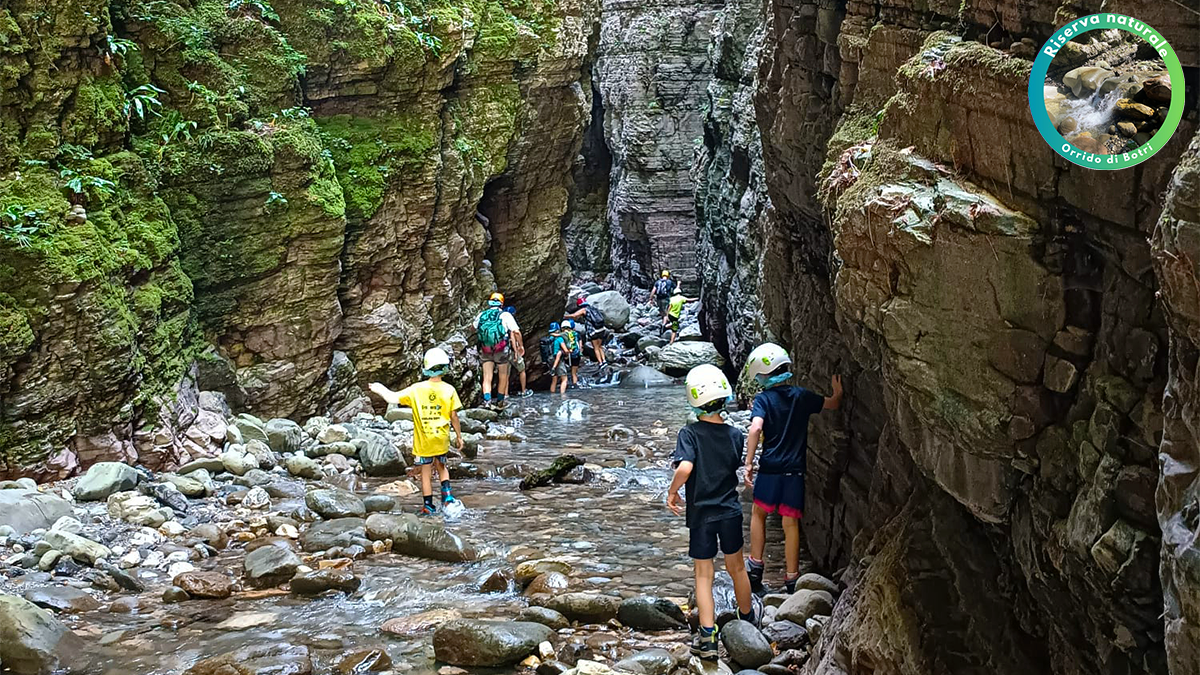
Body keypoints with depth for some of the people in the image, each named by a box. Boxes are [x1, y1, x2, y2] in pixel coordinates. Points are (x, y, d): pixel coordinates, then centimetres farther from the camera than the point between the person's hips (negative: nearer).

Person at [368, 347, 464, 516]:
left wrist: (380, 390, 12)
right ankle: (446, 492, 6)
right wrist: (459, 436, 6)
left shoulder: (416, 389, -10)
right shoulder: (449, 390, -10)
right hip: (442, 439, 1)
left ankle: (429, 506, 15)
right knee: (441, 466, 24)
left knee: (426, 473, 10)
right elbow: (454, 416, -6)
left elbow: (393, 399, -6)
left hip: (423, 440, -1)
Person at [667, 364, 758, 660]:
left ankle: (708, 638, 4)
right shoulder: (735, 435, -5)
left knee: (703, 574, 7)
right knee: (736, 568, 21)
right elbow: (735, 466, 7)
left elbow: (685, 467, -30)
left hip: (701, 514, -3)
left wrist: (672, 492, -14)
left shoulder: (690, 433, -17)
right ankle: (747, 619, 40)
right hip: (730, 511, 3)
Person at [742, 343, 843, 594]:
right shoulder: (802, 396, 4)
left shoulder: (763, 399, -6)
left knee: (759, 513, 19)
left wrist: (749, 463, -20)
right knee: (791, 524, 8)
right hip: (796, 470, 2)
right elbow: (833, 404, 18)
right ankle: (791, 580, 11)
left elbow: (755, 428, -21)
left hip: (770, 468, -2)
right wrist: (838, 391, 37)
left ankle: (756, 567, 15)